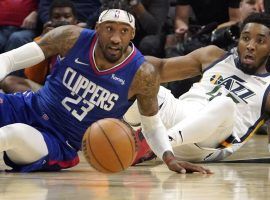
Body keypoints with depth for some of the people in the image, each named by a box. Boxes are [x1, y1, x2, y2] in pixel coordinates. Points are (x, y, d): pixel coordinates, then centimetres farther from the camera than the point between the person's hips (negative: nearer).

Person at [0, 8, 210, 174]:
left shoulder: (143, 75, -12)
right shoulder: (72, 38, -11)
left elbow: (153, 125, 3)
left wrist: (169, 158, -17)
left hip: (59, 145, -2)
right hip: (24, 108, 2)